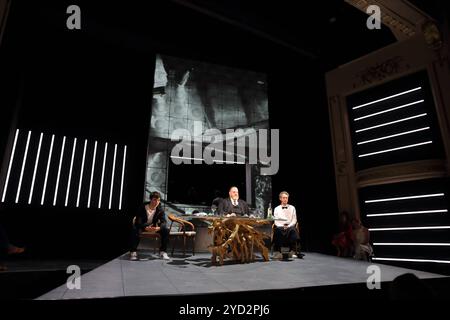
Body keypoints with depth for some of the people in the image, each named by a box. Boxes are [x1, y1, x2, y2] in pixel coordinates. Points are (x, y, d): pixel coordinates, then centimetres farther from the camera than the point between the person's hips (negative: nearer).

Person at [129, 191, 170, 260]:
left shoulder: (160, 210, -13)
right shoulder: (142, 207, -21)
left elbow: (163, 222, -19)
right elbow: (138, 221, -25)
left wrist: (158, 228, -44)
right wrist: (146, 228, -46)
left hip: (154, 227, 3)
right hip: (142, 226, -2)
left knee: (166, 230, -23)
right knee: (135, 230, -36)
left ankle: (162, 251, -9)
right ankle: (133, 252, -22)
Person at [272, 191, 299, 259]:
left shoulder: (292, 208, 13)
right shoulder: (276, 209, 12)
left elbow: (294, 220, 8)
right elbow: (276, 221, 7)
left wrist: (288, 226, -10)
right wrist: (282, 226, -12)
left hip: (290, 226, 0)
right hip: (280, 226, 0)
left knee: (293, 230, -36)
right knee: (277, 231, -36)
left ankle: (292, 251, -29)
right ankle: (277, 252, -31)